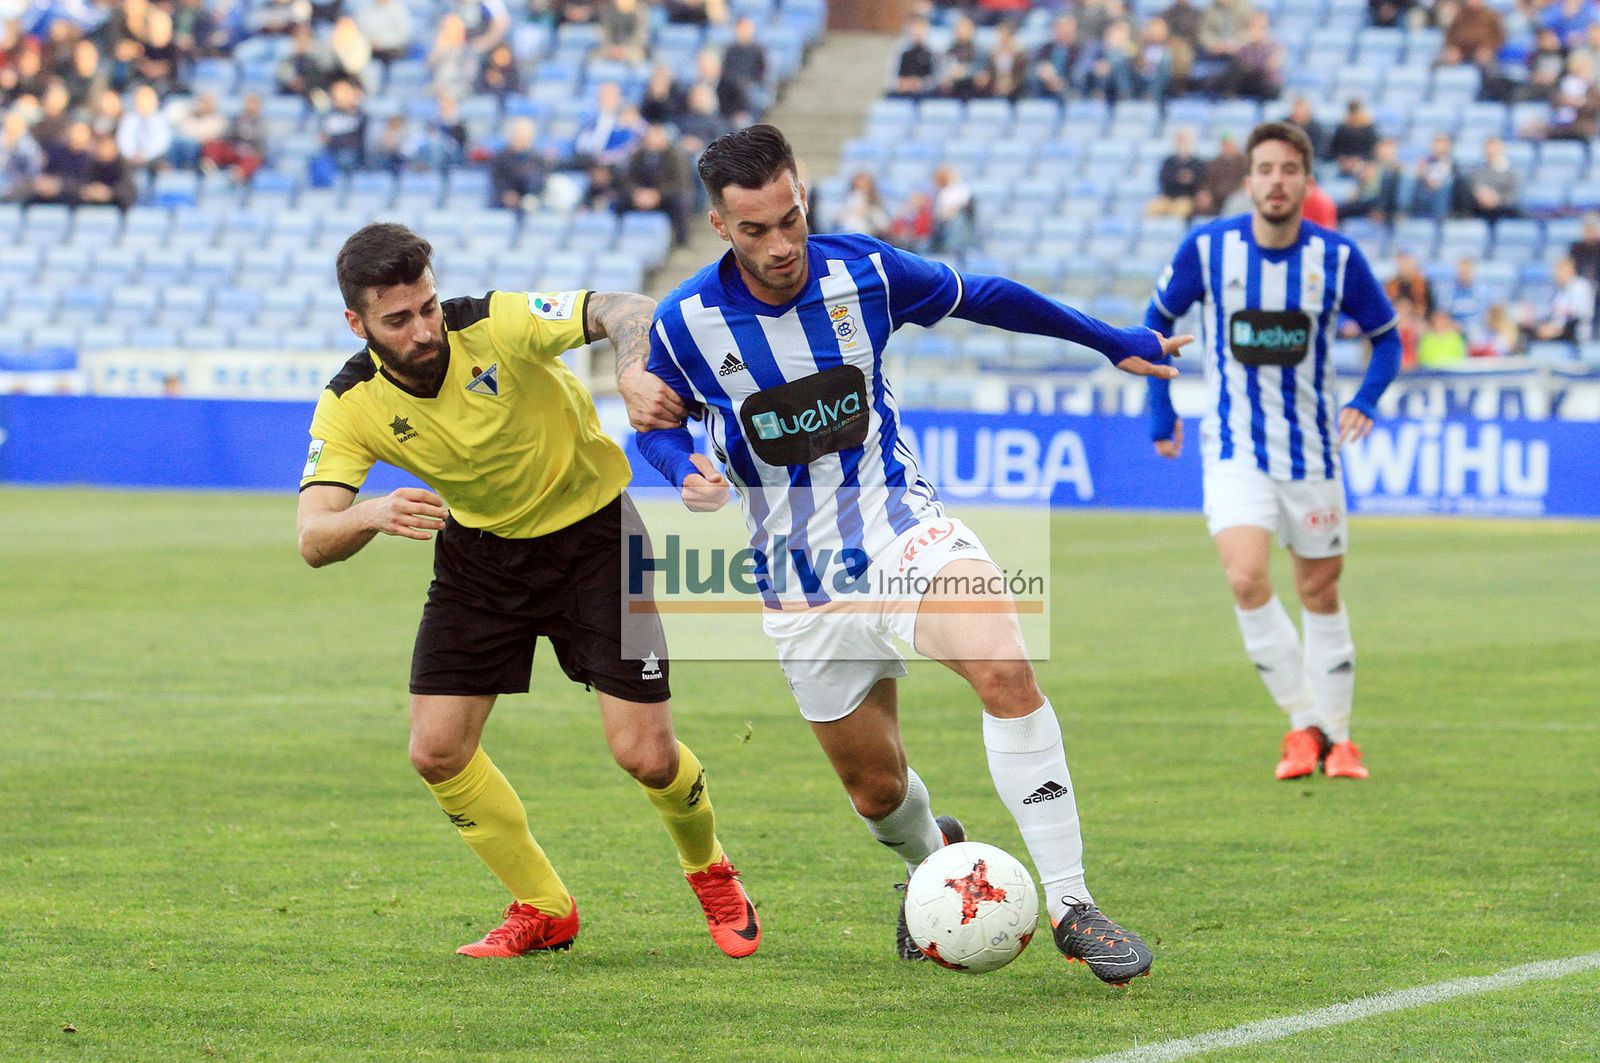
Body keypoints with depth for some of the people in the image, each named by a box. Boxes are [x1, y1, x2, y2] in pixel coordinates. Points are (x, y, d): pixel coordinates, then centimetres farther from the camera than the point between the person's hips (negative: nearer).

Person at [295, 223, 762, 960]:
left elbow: (626, 312, -30)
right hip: (480, 550, 3)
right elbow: (313, 539, -28)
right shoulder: (351, 406, -19)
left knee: (645, 755, -8)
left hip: (592, 532, -3)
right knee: (437, 752, -6)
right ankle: (543, 910, 16)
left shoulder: (496, 326, -27)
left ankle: (710, 874, 25)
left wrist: (633, 373, -53)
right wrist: (373, 514, -51)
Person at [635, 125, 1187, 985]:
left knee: (1005, 669, -29)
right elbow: (656, 420, 9)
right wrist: (685, 472, -14)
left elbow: (980, 297, 9)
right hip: (802, 581, 1)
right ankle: (933, 858, 46)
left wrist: (1112, 341, 17)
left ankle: (1069, 904, -24)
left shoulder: (865, 272, -8)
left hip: (900, 526, -1)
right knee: (877, 790, 7)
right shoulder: (686, 322, -9)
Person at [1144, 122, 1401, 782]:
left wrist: (1365, 400, -10)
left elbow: (1386, 335, 6)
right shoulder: (1207, 248, -8)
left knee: (1320, 590, 9)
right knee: (1246, 579, -20)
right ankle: (1305, 721, -6)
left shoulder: (1337, 257, -7)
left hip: (1311, 448, 1)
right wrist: (1160, 411, 5)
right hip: (1235, 448, -1)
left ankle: (1335, 733, 24)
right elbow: (1159, 319, 8)